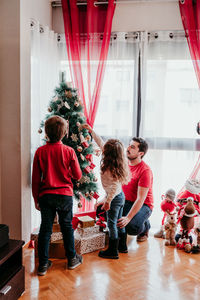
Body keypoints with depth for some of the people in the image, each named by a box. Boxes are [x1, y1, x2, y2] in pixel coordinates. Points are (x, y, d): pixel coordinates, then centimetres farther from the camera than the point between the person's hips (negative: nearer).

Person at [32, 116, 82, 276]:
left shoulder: (40, 151, -7)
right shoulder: (69, 151, -10)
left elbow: (35, 179, -3)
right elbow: (78, 176, -3)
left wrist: (36, 199, 7)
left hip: (45, 195, 1)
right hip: (65, 195, 0)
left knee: (45, 228, 10)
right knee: (67, 227, 15)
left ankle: (43, 264, 17)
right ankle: (72, 259, 28)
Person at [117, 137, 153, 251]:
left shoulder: (145, 170, -21)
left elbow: (140, 199, -26)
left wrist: (128, 218, -34)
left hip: (143, 205, -6)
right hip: (124, 201, 6)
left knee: (132, 226, -34)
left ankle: (145, 226, 8)